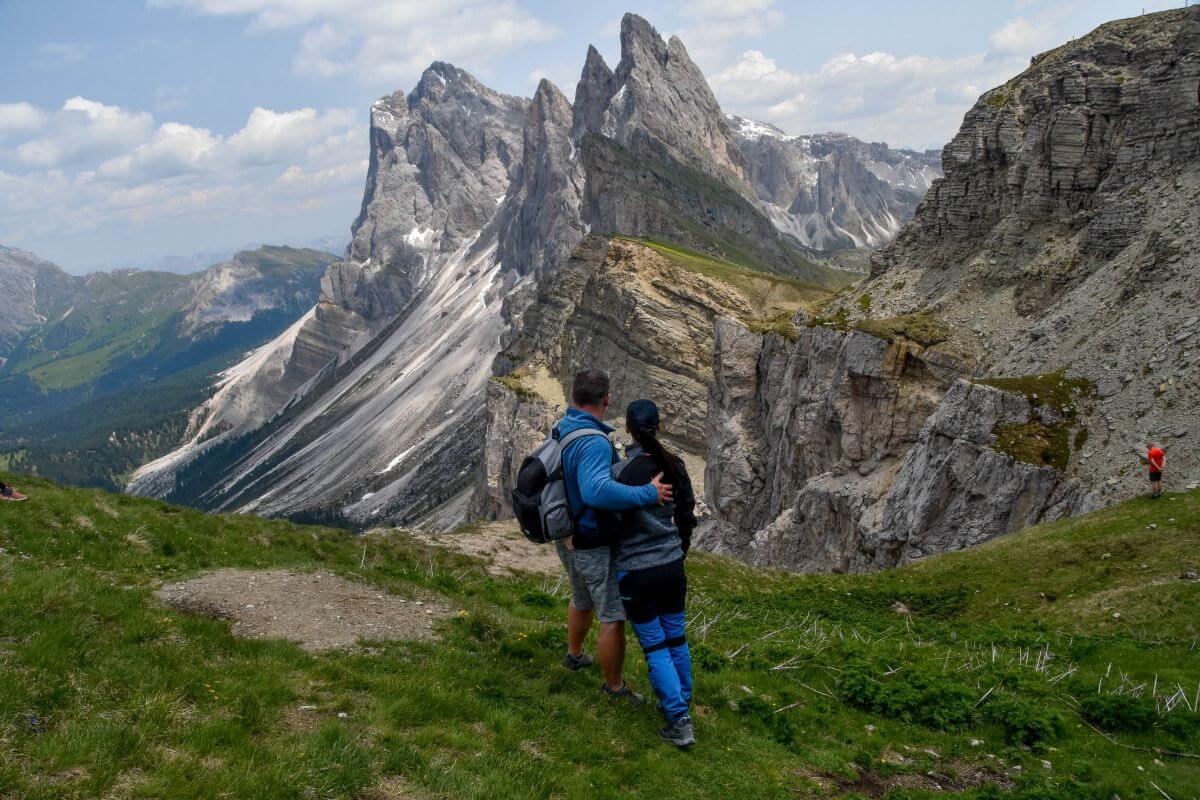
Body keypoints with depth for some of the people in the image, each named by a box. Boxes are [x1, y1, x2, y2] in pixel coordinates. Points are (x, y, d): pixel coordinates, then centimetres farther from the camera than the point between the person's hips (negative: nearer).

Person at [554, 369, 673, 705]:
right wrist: (648, 495, -39)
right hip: (595, 545, -9)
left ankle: (575, 654, 53)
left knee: (583, 599, 32)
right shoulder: (593, 443, -31)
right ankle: (614, 686, 22)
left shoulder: (560, 430, -1)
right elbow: (597, 491, -47)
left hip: (567, 537, 9)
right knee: (614, 617, 6)